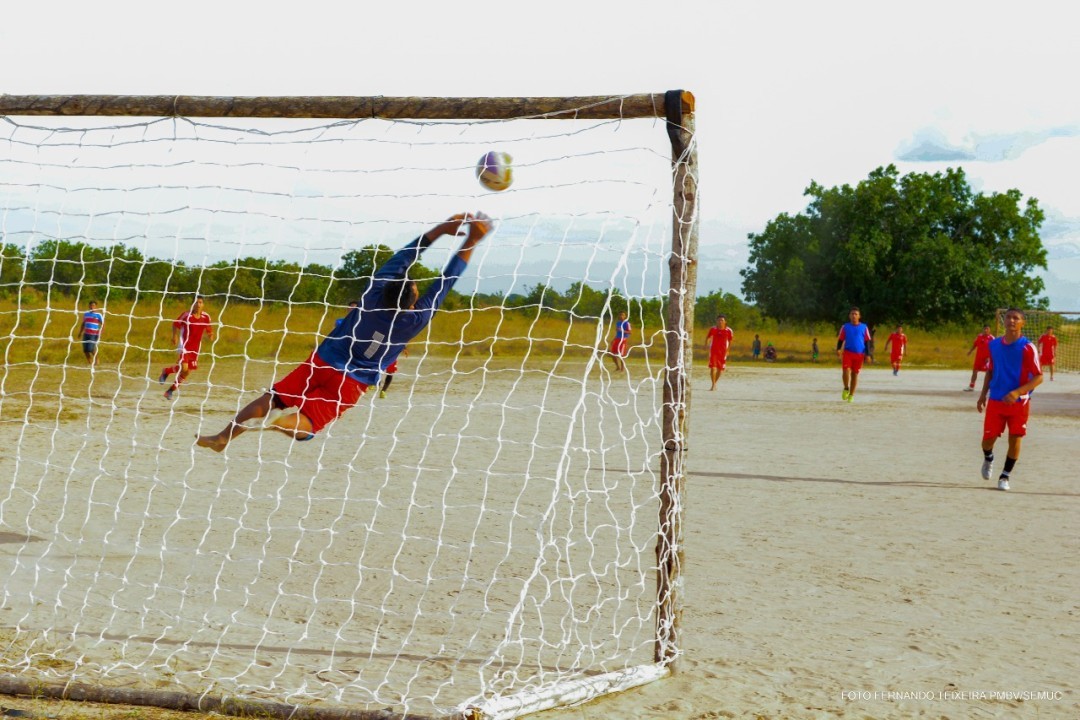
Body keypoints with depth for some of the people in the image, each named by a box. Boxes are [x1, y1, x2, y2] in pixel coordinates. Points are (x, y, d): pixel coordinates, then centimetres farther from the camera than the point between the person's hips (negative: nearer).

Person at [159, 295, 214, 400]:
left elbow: (209, 329, 12)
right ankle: (166, 371, 10)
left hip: (195, 348, 5)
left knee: (187, 372, 6)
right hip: (184, 345, -5)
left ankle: (171, 391, 21)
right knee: (183, 367, -21)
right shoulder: (186, 315, -11)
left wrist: (210, 334, -10)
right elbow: (175, 324, 2)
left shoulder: (206, 317, -1)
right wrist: (175, 336, -11)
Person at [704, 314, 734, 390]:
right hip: (713, 350, -1)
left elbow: (730, 341, 6)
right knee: (713, 367, -12)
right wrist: (706, 345, -2)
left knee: (720, 369, 9)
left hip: (723, 352, 1)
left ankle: (715, 383, 29)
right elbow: (708, 337, 9)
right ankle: (713, 385, -9)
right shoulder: (713, 329, -5)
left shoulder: (729, 331, -6)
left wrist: (727, 351, 5)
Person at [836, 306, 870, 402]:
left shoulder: (863, 327, 6)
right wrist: (838, 349, -8)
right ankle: (846, 389, 4)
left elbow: (867, 341, 10)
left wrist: (867, 354, 3)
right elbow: (840, 339, 10)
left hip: (859, 354, 1)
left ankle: (851, 395, 13)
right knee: (846, 370, -19)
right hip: (847, 352, 0)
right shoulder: (845, 327, 7)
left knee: (855, 374, 4)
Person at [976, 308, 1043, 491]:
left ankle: (1005, 476, 15)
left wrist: (1017, 392, -24)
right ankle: (988, 459, 37)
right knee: (988, 438, 3)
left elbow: (1038, 377, -13)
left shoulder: (1027, 347, -11)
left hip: (1019, 402, -3)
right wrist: (983, 394, 8)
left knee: (1015, 439, -2)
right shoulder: (994, 345, 3)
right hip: (995, 401, 3)